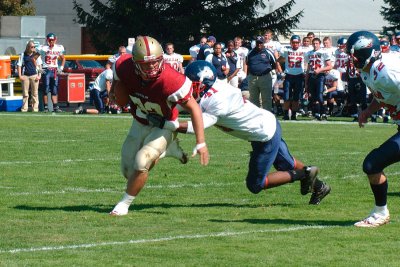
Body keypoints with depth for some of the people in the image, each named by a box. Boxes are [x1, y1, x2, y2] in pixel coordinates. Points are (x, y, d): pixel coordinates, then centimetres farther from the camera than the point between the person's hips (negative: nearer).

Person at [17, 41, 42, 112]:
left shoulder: (36, 55, 9)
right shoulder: (23, 55, 6)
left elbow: (39, 65, 9)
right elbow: (19, 65, 6)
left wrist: (39, 75, -1)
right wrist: (20, 75, -3)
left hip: (34, 75, 0)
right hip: (25, 76, 0)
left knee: (35, 93, 1)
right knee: (25, 93, 2)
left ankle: (35, 108, 5)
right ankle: (24, 108, 5)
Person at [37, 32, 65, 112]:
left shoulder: (59, 48, 6)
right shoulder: (43, 48, -7)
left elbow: (63, 58, 22)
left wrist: (61, 68, 9)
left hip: (55, 71, 3)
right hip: (46, 70, -3)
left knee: (55, 90, 2)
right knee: (46, 90, -3)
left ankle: (55, 107, 2)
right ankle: (46, 107, 1)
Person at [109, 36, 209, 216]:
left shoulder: (169, 80, -37)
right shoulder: (124, 68, -25)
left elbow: (193, 108, -29)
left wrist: (201, 143, -32)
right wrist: (114, 91, -16)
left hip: (163, 126, -5)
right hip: (140, 124, 5)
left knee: (141, 163, -22)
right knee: (129, 172, 12)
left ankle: (124, 204, 2)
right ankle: (168, 149, 35)